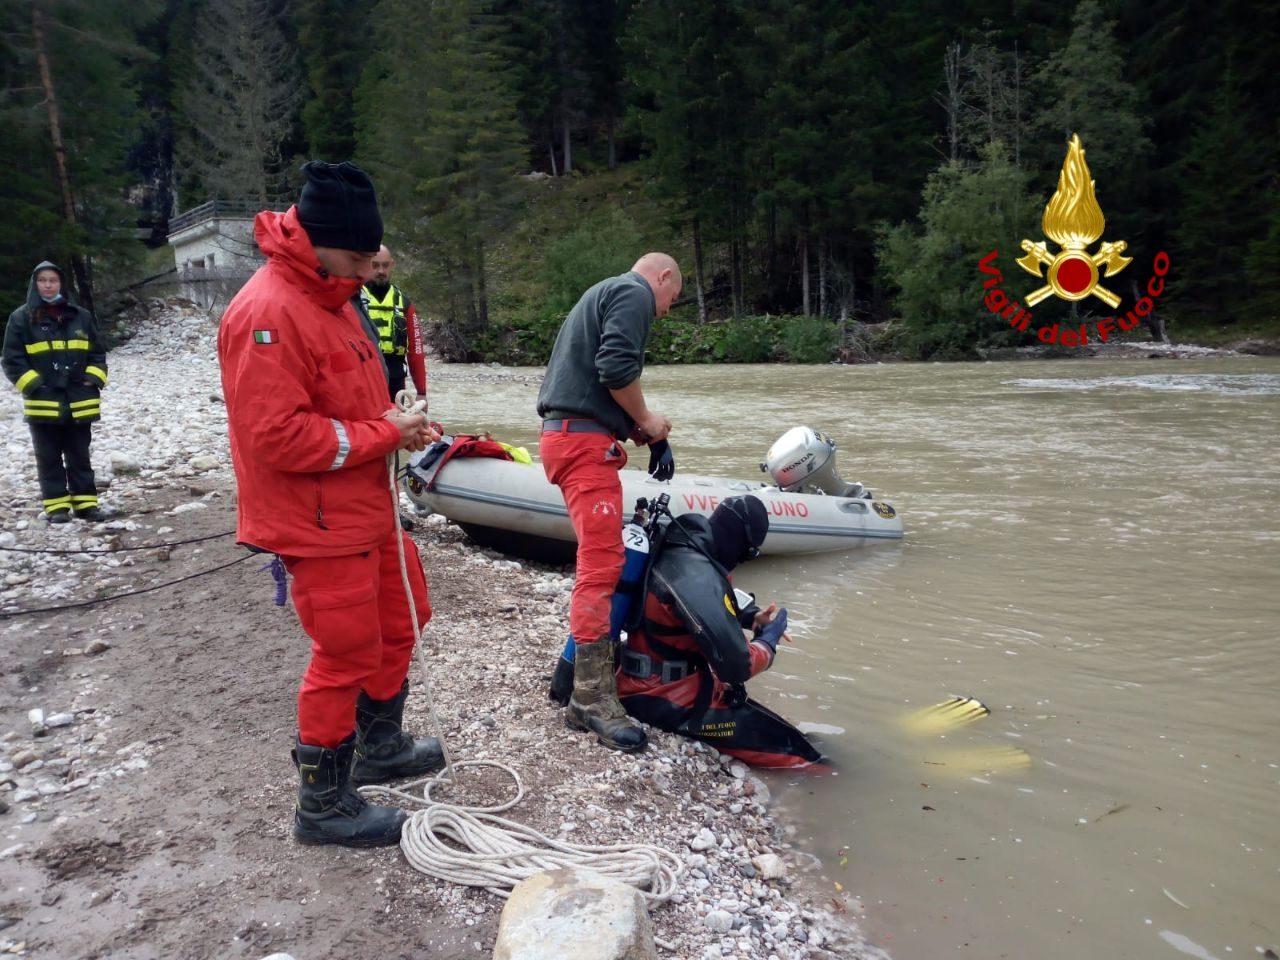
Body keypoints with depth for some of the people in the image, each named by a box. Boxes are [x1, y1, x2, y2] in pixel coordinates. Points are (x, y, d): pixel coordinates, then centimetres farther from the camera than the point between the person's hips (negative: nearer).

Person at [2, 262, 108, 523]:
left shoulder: (81, 316, 8)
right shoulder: (21, 318, 1)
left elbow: (97, 353, 13)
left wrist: (94, 379, -1)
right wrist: (33, 385, -9)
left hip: (80, 402, 2)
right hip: (43, 403, -2)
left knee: (80, 457, 8)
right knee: (49, 458, 5)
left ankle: (86, 502, 14)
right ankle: (57, 505, 10)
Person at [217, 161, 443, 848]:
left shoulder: (329, 298, 11)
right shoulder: (268, 313, -21)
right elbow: (279, 436, -26)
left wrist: (396, 423, 0)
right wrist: (385, 434, -19)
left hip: (365, 508, 10)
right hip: (319, 525, -10)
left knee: (399, 622, 21)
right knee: (345, 655, 1)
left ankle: (379, 747, 42)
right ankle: (323, 805, 22)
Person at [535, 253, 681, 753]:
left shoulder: (602, 294, 29)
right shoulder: (635, 293, -3)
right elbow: (615, 367, -19)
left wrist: (637, 426, 14)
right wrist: (645, 420, -3)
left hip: (565, 434, 11)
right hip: (585, 442, -11)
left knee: (600, 555, 18)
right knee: (602, 564, -13)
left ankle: (588, 661, 28)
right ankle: (592, 699, -12)